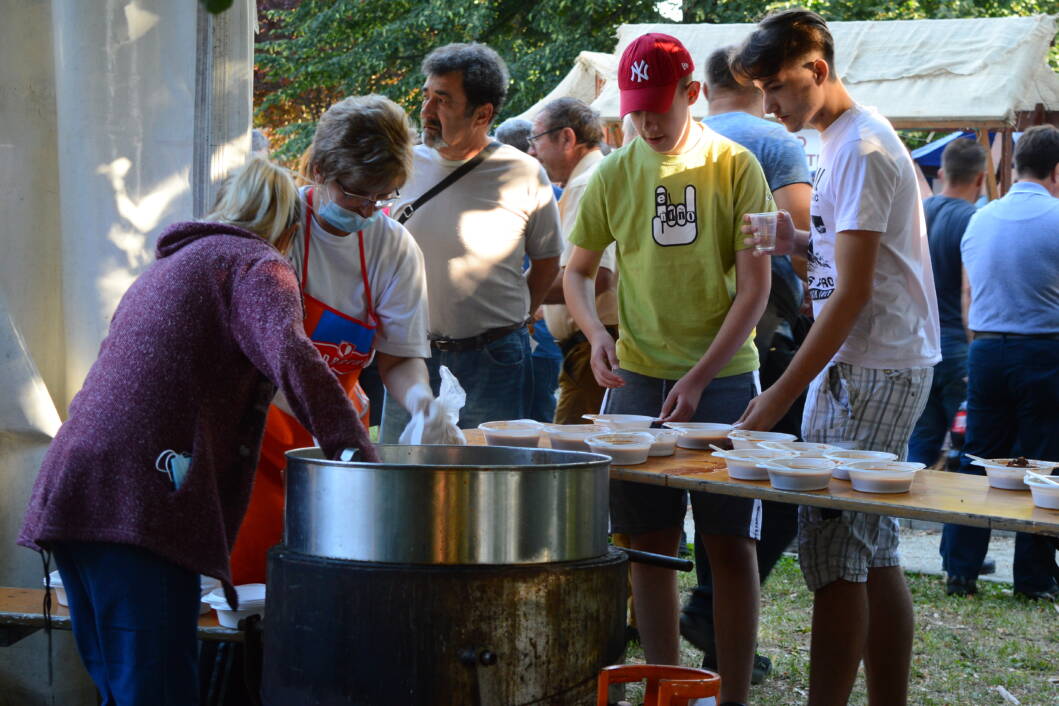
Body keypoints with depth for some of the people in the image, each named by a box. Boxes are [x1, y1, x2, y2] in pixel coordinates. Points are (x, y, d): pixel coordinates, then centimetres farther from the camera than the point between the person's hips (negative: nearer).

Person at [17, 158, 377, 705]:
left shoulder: (168, 265, 31)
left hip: (67, 494, 9)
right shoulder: (258, 265, 3)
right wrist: (359, 455, -19)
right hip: (137, 505, -9)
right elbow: (291, 357, -17)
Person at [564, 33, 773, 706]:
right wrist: (596, 332, -8)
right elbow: (577, 271, 13)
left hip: (724, 378, -2)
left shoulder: (735, 167, -3)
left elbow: (756, 286, -6)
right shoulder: (614, 175, 3)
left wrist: (699, 378, -15)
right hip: (637, 377, 2)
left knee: (730, 543, 0)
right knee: (651, 543, 5)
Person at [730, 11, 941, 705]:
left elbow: (853, 293, -19)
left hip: (873, 371, -10)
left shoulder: (861, 148, -15)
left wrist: (783, 394, -17)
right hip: (871, 367, 10)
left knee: (833, 550, -9)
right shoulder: (846, 140, 16)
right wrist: (797, 245, 5)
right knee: (874, 554, 10)